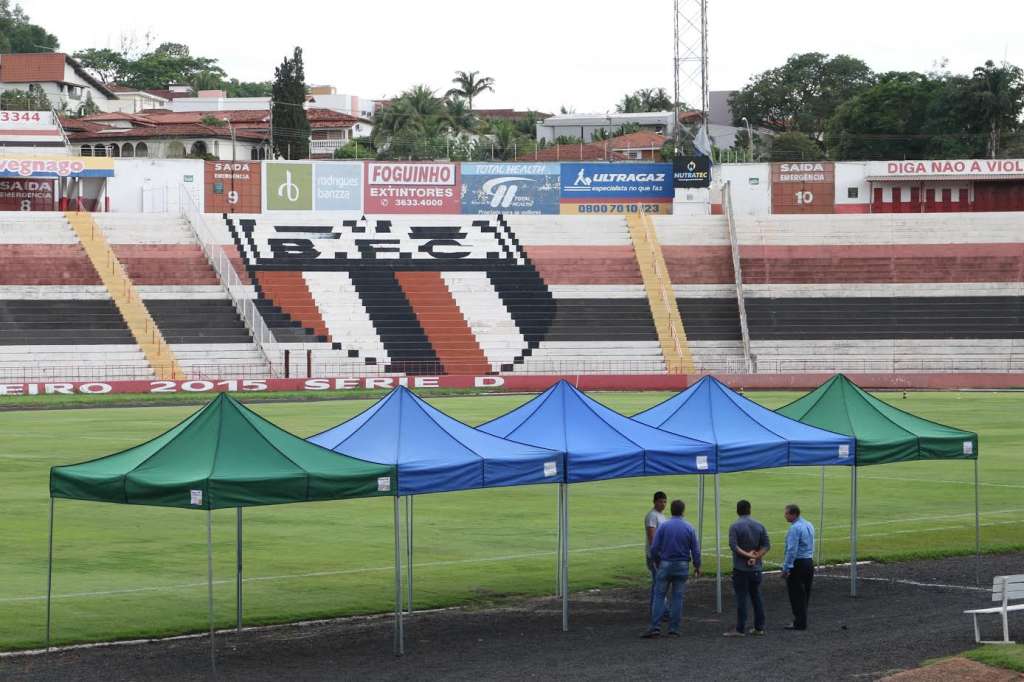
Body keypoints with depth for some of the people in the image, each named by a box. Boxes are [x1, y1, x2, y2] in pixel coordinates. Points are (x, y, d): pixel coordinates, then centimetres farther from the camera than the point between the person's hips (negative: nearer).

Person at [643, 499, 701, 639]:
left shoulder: (663, 526, -6)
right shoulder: (689, 528, -2)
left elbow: (654, 548, -7)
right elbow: (696, 550, -1)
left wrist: (657, 562, 11)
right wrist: (697, 566, 13)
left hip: (665, 564, -1)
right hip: (682, 566, 1)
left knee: (659, 596, 4)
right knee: (678, 597, 6)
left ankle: (655, 627, -6)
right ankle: (674, 629, 5)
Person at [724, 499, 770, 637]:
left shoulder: (735, 526, -9)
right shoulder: (759, 526, 6)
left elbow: (733, 546, -19)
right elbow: (766, 545, 1)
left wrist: (748, 555, -13)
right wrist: (755, 557, -9)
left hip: (741, 568, -5)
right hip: (756, 568, 5)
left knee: (741, 598, -4)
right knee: (756, 597, 12)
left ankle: (740, 629, -3)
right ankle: (759, 627, 15)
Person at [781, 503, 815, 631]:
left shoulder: (795, 528, -18)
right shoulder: (808, 525, 11)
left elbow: (792, 550, -22)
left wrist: (786, 568, -19)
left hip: (797, 563, -9)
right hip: (809, 562, 9)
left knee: (796, 594, -2)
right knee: (805, 593, 13)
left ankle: (799, 623, 0)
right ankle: (802, 620, 20)